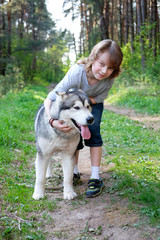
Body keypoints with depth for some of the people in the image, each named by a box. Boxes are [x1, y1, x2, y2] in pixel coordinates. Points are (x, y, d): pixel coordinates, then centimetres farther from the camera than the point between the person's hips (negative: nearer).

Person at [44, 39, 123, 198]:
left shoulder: (109, 79, -34)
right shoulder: (76, 73, -42)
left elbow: (98, 99, -18)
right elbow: (50, 99, -42)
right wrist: (52, 120, -59)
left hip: (93, 104, 0)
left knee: (93, 133, -18)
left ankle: (95, 178, -15)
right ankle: (75, 173, 19)